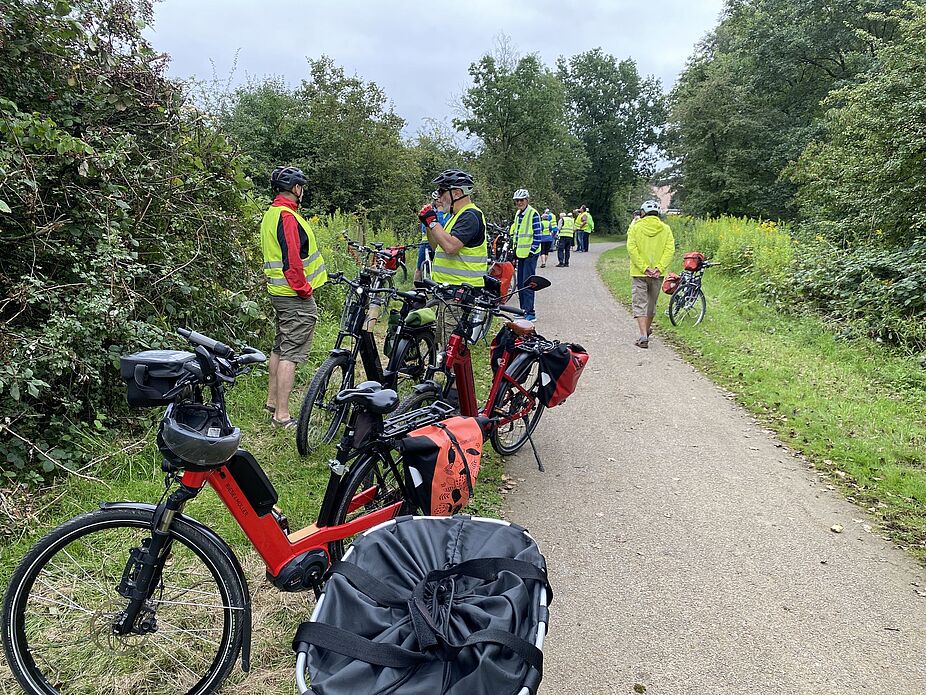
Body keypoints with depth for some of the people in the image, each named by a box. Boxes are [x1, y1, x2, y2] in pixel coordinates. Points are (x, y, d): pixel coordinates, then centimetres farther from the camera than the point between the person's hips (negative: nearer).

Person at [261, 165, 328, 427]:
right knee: (291, 354, -8)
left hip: (279, 291, 11)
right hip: (296, 297, -11)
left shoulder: (271, 214, 15)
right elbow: (292, 260, -25)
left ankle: (272, 401, 30)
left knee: (279, 348, 19)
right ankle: (282, 414, -5)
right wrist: (305, 289, -16)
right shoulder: (288, 216, -18)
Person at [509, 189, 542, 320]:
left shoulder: (533, 214, -10)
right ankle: (523, 310, 19)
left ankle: (530, 313, -8)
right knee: (520, 283, 11)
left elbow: (538, 235, -14)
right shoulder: (518, 214, 15)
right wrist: (514, 249, 18)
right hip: (520, 254, 9)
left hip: (530, 254, -8)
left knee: (527, 283, -10)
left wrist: (532, 251, -16)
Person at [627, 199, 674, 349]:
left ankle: (643, 336, -14)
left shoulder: (635, 227, -4)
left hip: (639, 273, -3)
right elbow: (670, 249, -8)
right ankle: (647, 328, 38)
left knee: (640, 304, -1)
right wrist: (659, 268, -12)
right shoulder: (665, 228, 2)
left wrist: (644, 268, -14)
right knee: (651, 303, 20)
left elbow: (632, 248, -14)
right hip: (657, 274, 3)